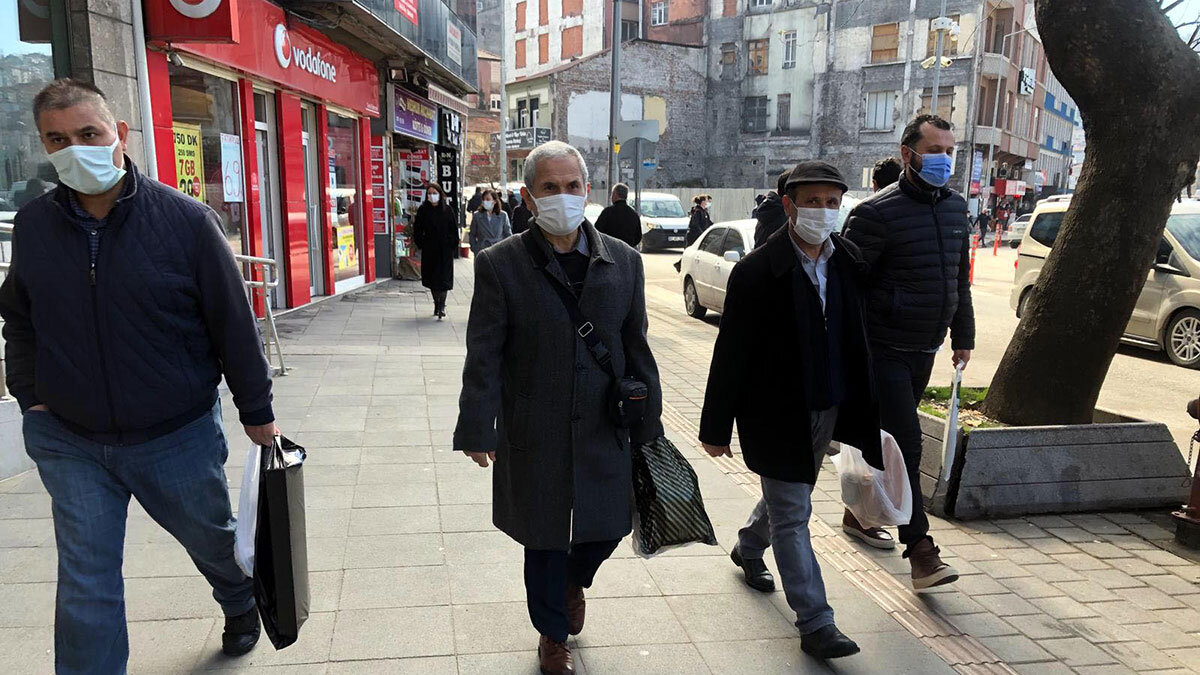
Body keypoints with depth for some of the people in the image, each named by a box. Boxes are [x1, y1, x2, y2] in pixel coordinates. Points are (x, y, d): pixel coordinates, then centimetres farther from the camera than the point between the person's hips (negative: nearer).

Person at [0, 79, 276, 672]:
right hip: (69, 440, 2)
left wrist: (256, 411, -5)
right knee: (86, 585, 7)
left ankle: (242, 606, 52)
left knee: (213, 540, 21)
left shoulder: (186, 220, -14)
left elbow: (234, 324, -9)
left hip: (178, 437, -2)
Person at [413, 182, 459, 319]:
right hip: (429, 250, 2)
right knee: (431, 277, 8)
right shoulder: (423, 210, 2)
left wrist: (453, 246, -3)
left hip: (445, 250, -2)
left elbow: (454, 230, 3)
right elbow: (417, 230, 6)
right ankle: (437, 304, 21)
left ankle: (441, 306, -9)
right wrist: (421, 245, -1)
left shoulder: (447, 210, 1)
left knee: (443, 277, -9)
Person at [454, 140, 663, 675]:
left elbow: (636, 350, 6)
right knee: (544, 540, 13)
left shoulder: (622, 262, 1)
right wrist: (478, 431, -12)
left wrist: (648, 425, 7)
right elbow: (483, 358, -8)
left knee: (607, 528, 13)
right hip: (534, 439, -2)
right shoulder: (500, 265, -7)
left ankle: (575, 581, 50)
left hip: (605, 432, 3)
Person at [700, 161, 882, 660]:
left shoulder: (849, 263, 0)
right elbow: (731, 354, -14)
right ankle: (815, 623, 13)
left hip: (828, 409, 6)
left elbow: (859, 340, 8)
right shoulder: (757, 271, -17)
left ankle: (748, 549, 51)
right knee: (792, 515, 3)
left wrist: (865, 412, 9)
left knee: (786, 494, 24)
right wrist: (717, 428, -10)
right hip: (777, 414, -6)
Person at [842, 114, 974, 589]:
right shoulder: (878, 212, -13)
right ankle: (920, 549, -2)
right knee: (905, 446, -8)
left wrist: (963, 336, 18)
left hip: (924, 351, 8)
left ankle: (857, 514, 34)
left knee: (891, 440, 17)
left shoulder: (956, 208, 10)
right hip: (884, 350, -7)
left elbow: (960, 278, 19)